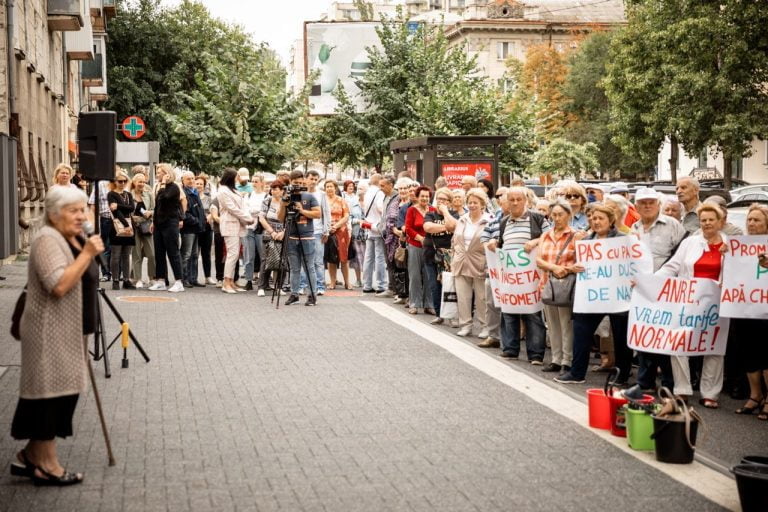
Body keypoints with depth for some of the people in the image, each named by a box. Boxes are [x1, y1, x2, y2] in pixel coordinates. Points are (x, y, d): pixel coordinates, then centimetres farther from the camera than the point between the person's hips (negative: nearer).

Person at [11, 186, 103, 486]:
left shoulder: (74, 240, 13)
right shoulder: (47, 240, -16)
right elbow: (59, 285, -29)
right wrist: (87, 254, -26)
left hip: (69, 332, 10)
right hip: (50, 333, -10)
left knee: (60, 392, 12)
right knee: (50, 392, -3)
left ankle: (32, 455, 21)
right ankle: (46, 464, 4)